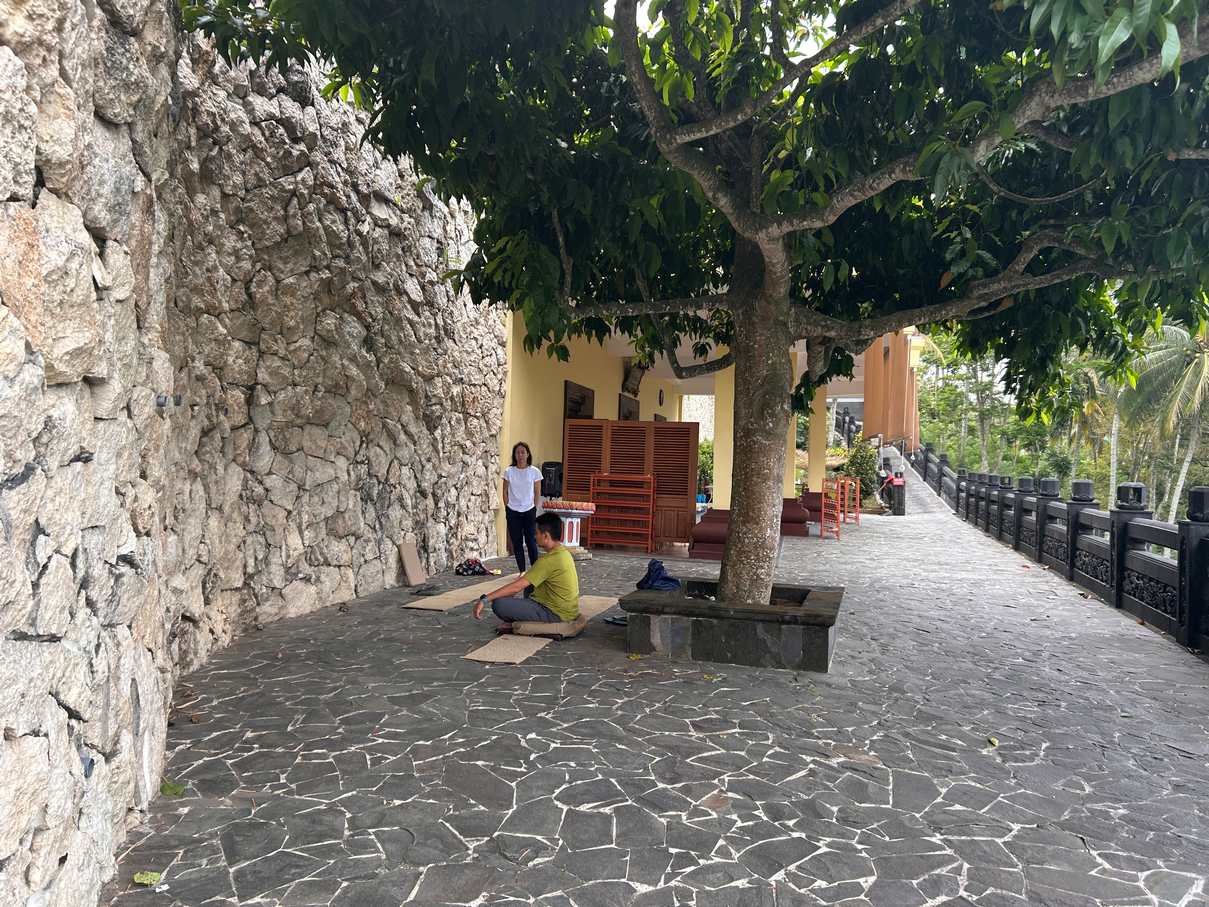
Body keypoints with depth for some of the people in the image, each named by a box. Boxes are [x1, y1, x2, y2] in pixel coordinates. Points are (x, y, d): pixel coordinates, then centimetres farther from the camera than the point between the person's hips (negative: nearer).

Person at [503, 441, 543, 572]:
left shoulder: (535, 472, -3)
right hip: (513, 512, 2)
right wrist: (508, 508, 1)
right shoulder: (509, 472, 0)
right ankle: (521, 570, 16)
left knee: (531, 541, -2)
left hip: (529, 512, -1)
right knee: (517, 542, 6)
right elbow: (505, 492, 5)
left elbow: (537, 493, 2)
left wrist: (534, 508, -1)